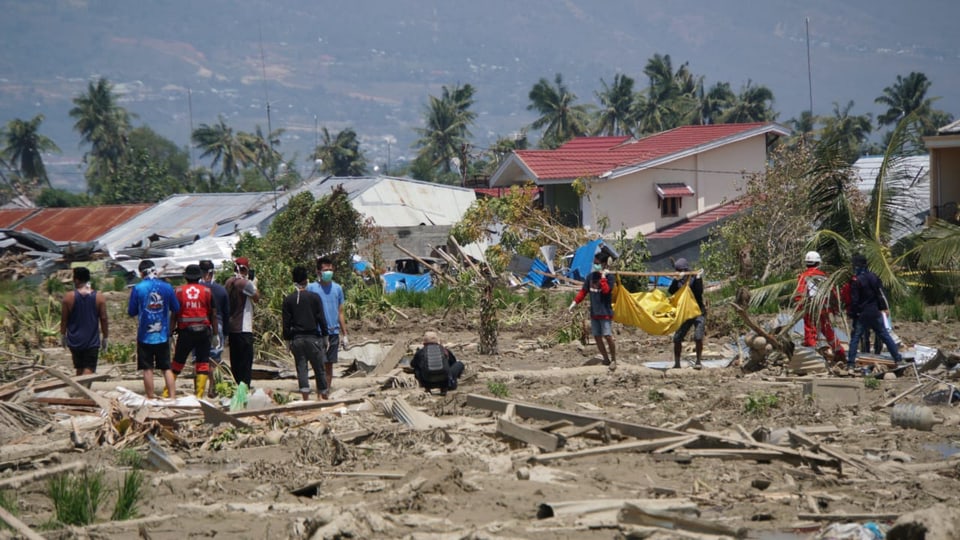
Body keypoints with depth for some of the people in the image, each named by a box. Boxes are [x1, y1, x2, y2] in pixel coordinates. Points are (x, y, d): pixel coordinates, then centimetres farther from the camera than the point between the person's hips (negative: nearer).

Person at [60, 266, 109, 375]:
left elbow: (64, 319, 0)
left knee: (79, 369, 17)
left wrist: (63, 335, 14)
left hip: (75, 341, 1)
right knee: (89, 370, -6)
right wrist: (105, 338, 10)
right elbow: (104, 319, -1)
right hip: (92, 342, -1)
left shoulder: (68, 297, -5)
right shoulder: (99, 298, -3)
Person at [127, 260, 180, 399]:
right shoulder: (167, 287, -3)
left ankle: (151, 399, 7)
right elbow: (176, 309, 7)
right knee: (167, 368, 8)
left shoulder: (137, 288, -8)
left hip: (145, 335, -2)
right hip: (163, 335, 2)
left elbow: (131, 312, -2)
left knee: (148, 369, 5)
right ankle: (173, 397, 2)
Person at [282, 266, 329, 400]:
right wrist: (325, 336, 6)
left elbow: (286, 323, 2)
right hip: (313, 337, -1)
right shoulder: (314, 297, -4)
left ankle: (306, 398, -5)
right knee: (319, 369, 6)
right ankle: (324, 396, 12)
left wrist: (287, 339, 9)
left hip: (296, 339, 1)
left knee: (301, 369, 2)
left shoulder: (288, 300, 1)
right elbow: (321, 319, -2)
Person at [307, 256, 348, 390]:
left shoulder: (337, 288, 9)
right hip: (318, 332, -4)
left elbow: (340, 313, 14)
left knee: (330, 364, 9)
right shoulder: (311, 288, -1)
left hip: (334, 332, 4)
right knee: (321, 364, -8)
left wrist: (344, 335, 12)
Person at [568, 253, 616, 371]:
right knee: (597, 336, 7)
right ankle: (606, 359, 19)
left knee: (608, 336, -12)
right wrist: (574, 303, 3)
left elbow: (606, 290, -26)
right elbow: (583, 292, 11)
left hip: (605, 312, -6)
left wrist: (603, 276, -21)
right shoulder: (591, 276, 8)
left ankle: (613, 360, 0)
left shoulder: (608, 277, -9)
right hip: (594, 312, 6)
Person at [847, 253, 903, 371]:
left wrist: (851, 313, -5)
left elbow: (854, 300, -15)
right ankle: (898, 358, 14)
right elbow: (881, 294, 10)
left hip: (862, 314, -5)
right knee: (884, 335, 13)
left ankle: (851, 363, -4)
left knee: (855, 337, 2)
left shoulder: (856, 280, -15)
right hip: (875, 312, 5)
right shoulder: (874, 277, 4)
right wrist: (881, 308, 17)